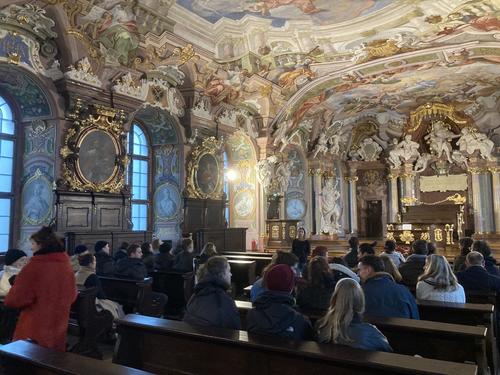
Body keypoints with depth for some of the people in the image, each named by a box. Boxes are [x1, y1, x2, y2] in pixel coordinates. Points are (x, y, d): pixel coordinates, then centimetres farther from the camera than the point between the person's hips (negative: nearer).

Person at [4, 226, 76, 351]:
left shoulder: (34, 266, -16)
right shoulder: (67, 265, 0)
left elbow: (15, 299, -15)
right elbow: (71, 296, 12)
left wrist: (8, 299, 6)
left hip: (34, 331, -6)